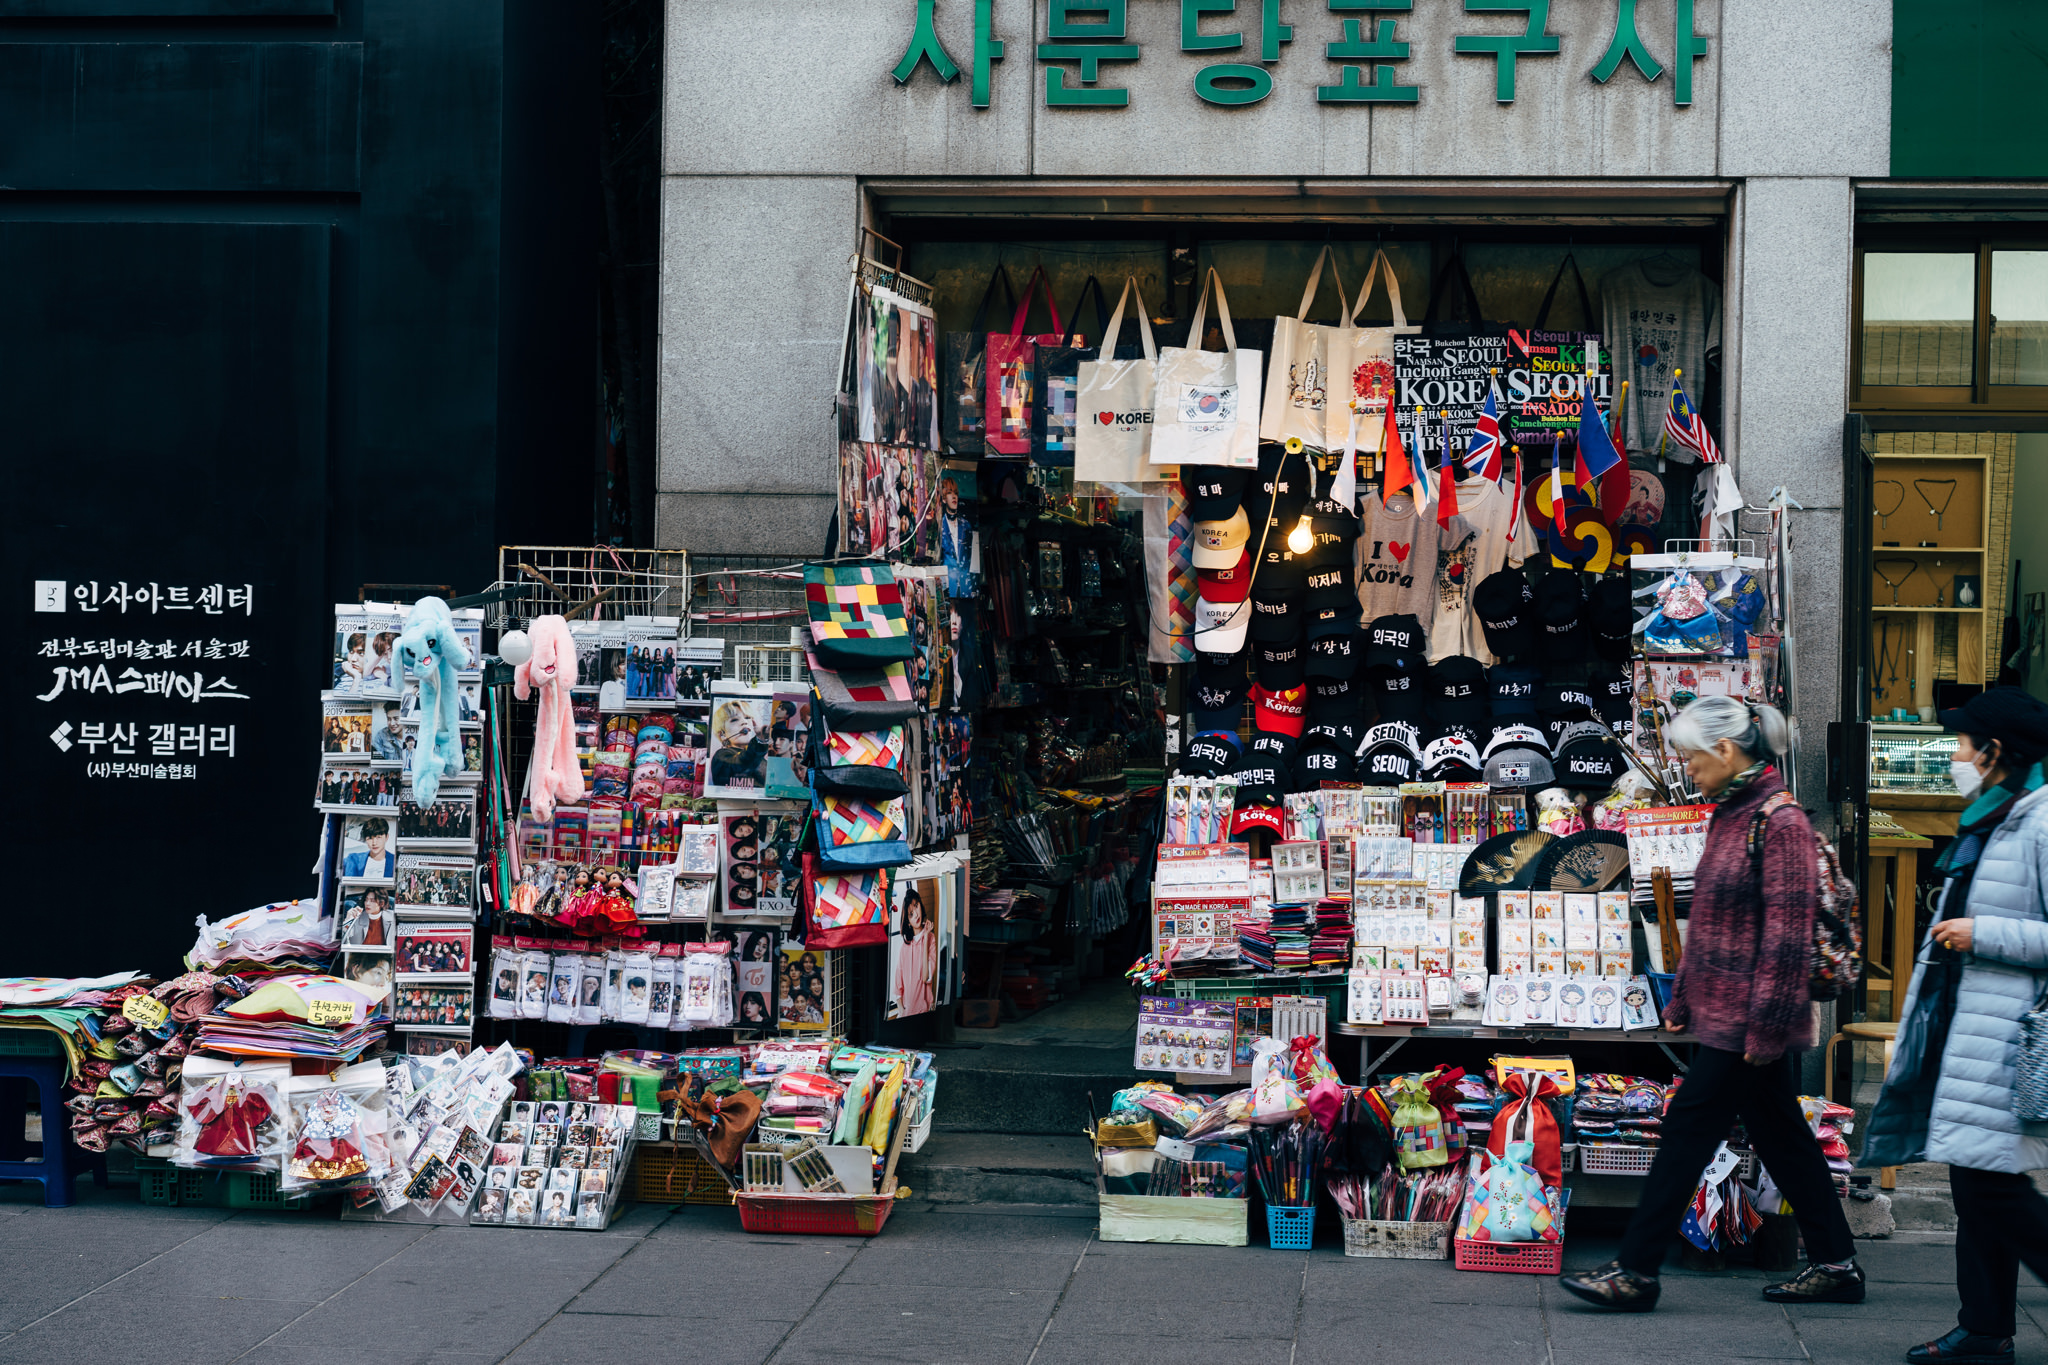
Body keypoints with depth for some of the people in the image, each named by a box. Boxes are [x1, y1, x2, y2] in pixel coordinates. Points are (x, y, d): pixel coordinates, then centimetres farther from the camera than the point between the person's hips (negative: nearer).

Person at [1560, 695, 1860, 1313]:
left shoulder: (1780, 822, -17)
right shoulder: (1728, 815, 12)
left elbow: (1787, 933, -19)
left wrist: (1765, 1024, -20)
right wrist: (1684, 994, 19)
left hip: (1745, 1017, -10)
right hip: (1720, 1006, 10)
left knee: (1688, 1127, -6)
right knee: (1781, 1135, 14)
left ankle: (1635, 1272, 0)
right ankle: (1835, 1265, 22)